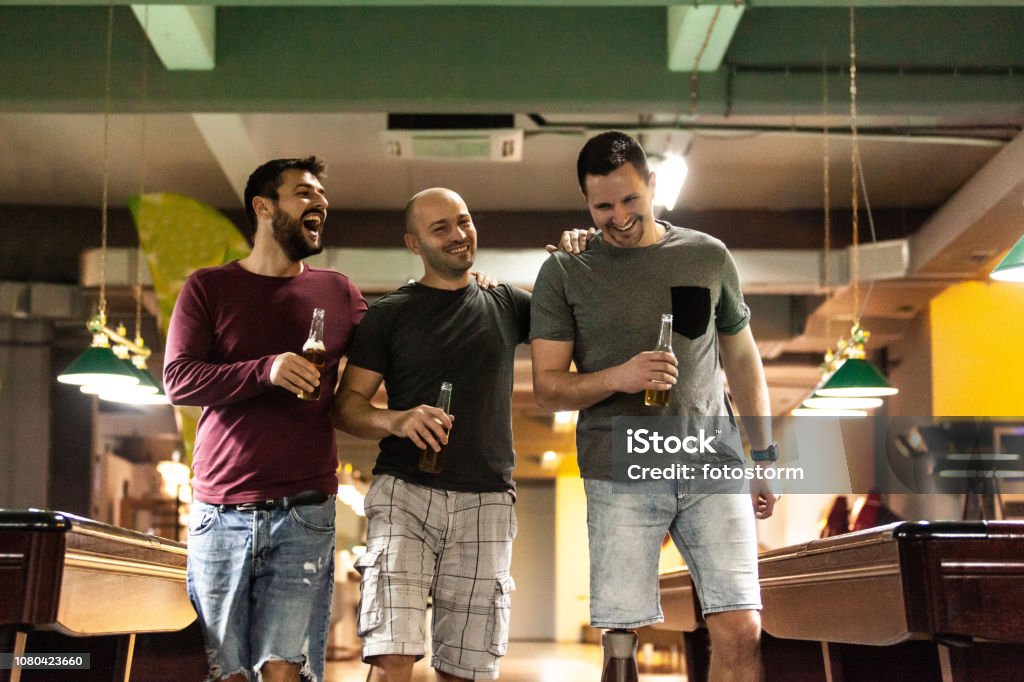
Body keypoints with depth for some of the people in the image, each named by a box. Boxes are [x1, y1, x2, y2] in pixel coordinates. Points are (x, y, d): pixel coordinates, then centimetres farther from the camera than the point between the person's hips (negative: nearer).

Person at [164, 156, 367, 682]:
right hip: (220, 514, 0)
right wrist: (265, 371, -18)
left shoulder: (337, 292, 12)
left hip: (304, 515, 1)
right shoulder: (209, 288, 7)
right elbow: (178, 380, -3)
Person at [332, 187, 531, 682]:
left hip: (486, 500, 2)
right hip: (405, 492, -2)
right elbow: (347, 407, 5)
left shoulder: (505, 306, 15)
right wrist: (396, 420, -16)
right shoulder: (388, 315, 8)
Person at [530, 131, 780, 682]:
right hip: (621, 476, -1)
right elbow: (546, 388, 2)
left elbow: (743, 360, 20)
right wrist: (618, 378, -16)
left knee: (741, 631, -5)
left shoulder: (709, 257, 11)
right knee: (620, 637, -3)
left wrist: (764, 455, 16)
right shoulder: (564, 274, 5)